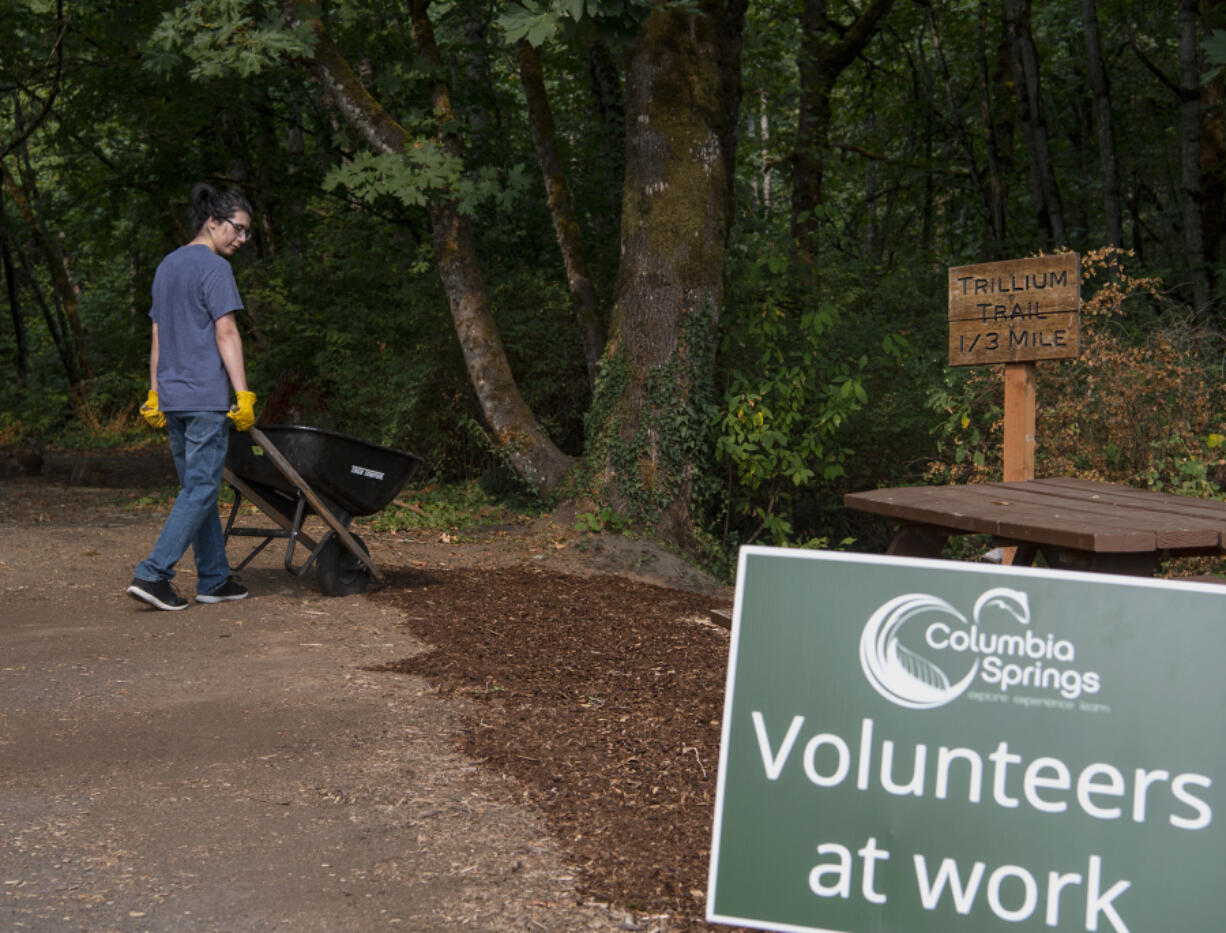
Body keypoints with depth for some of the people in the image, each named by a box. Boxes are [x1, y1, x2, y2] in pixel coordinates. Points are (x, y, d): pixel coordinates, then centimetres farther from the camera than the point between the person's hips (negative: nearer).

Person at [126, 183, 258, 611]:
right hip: (206, 398, -9)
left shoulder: (167, 266, 18)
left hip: (172, 397, 9)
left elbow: (158, 336, 19)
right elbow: (225, 334, -14)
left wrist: (155, 393, 21)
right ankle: (152, 574, -12)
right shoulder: (214, 267, -8)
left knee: (196, 487, 12)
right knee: (201, 489, -6)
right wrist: (243, 394, -14)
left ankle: (214, 579, 16)